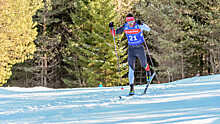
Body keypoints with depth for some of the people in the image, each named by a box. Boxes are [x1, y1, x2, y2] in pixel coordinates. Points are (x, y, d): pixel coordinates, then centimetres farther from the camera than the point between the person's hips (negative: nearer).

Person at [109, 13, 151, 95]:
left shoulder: (139, 25, -14)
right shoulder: (125, 27, -5)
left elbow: (148, 29, -27)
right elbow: (115, 33, 3)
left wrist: (141, 24, -43)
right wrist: (111, 28, -17)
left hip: (140, 48, -1)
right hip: (131, 49, 1)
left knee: (144, 65, 17)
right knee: (131, 69, -8)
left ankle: (147, 69, 55)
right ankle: (131, 88, -7)